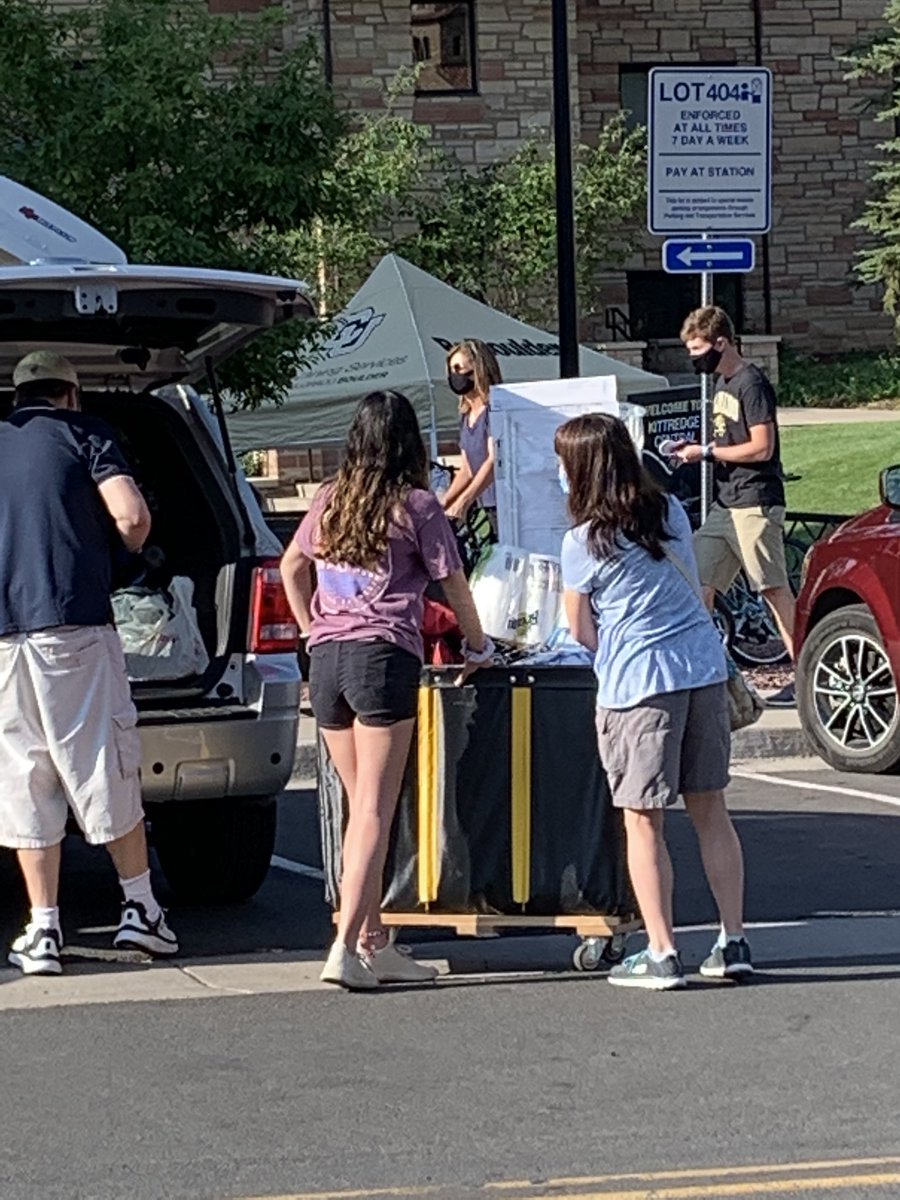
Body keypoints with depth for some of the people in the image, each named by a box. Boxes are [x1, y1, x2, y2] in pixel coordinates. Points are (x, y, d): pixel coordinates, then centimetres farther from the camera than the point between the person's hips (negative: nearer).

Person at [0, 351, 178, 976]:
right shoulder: (82, 434, 6)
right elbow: (132, 517, -7)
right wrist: (131, 548, 15)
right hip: (74, 623, -3)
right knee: (105, 767, 6)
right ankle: (140, 909, 12)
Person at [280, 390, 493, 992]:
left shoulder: (332, 500, 13)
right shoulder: (416, 505, -2)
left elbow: (291, 568, 23)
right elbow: (454, 584, 4)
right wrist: (478, 648, 17)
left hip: (327, 658, 6)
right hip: (384, 655, -6)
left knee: (361, 806, 13)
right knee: (375, 812, -7)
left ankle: (375, 944, 16)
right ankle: (346, 948, -15)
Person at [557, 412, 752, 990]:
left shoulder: (583, 542, -7)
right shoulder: (672, 512, 9)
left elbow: (582, 632, 0)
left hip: (637, 682, -6)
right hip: (704, 667, 6)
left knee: (644, 822, 1)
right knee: (711, 810, 11)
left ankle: (662, 954, 0)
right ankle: (734, 942, 13)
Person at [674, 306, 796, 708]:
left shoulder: (751, 383, -13)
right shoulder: (722, 383, 16)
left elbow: (761, 448, -18)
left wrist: (707, 453, -13)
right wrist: (695, 448, 8)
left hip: (755, 504, -10)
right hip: (725, 504, 10)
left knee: (775, 589, -7)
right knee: (698, 581, 7)